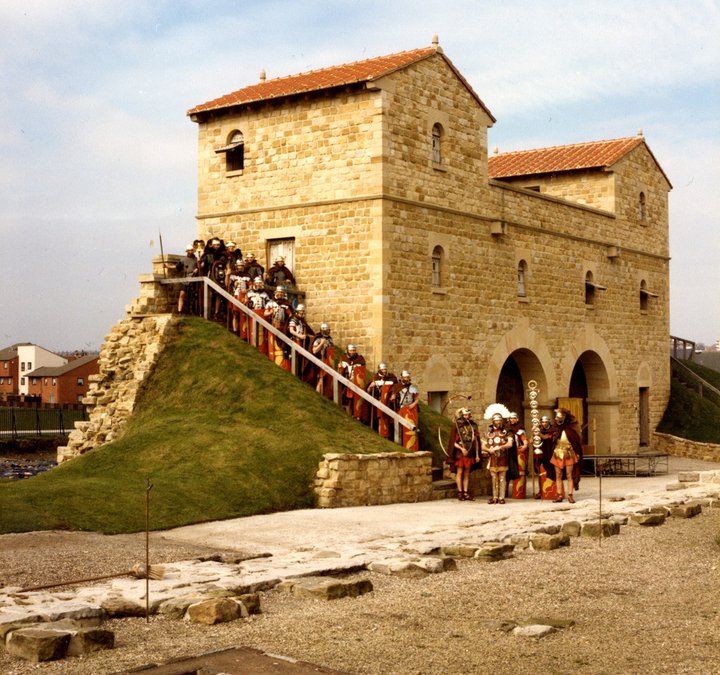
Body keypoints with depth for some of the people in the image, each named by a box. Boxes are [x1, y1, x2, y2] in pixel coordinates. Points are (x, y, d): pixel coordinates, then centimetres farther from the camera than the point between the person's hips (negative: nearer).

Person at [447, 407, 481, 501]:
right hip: (460, 453, -4)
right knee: (459, 472, -1)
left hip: (470, 453, 4)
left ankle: (466, 492, 11)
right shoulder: (457, 426, -6)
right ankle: (460, 492, 3)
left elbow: (476, 441, 10)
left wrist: (477, 455, 8)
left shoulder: (473, 426, 6)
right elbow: (453, 442, -7)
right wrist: (461, 448, -21)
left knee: (467, 473, 8)